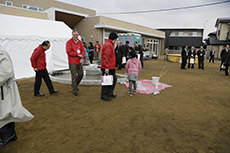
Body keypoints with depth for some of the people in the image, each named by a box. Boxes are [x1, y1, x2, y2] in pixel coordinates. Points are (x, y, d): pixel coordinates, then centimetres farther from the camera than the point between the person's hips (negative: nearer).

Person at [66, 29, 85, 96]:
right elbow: (69, 52, -15)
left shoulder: (80, 42, 10)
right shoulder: (69, 42, -6)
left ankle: (75, 85, 36)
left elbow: (83, 51, 6)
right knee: (74, 76, -2)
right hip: (72, 63, -5)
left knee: (81, 74, 12)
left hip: (79, 62, 6)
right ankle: (74, 90, 9)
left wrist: (82, 57, -11)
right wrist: (78, 54, -14)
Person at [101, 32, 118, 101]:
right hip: (107, 68, -11)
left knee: (114, 79, 17)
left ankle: (110, 93, 29)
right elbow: (106, 57, -23)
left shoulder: (110, 45, 17)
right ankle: (104, 95, 12)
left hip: (111, 68, 11)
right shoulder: (108, 45, -17)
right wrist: (106, 67, -25)